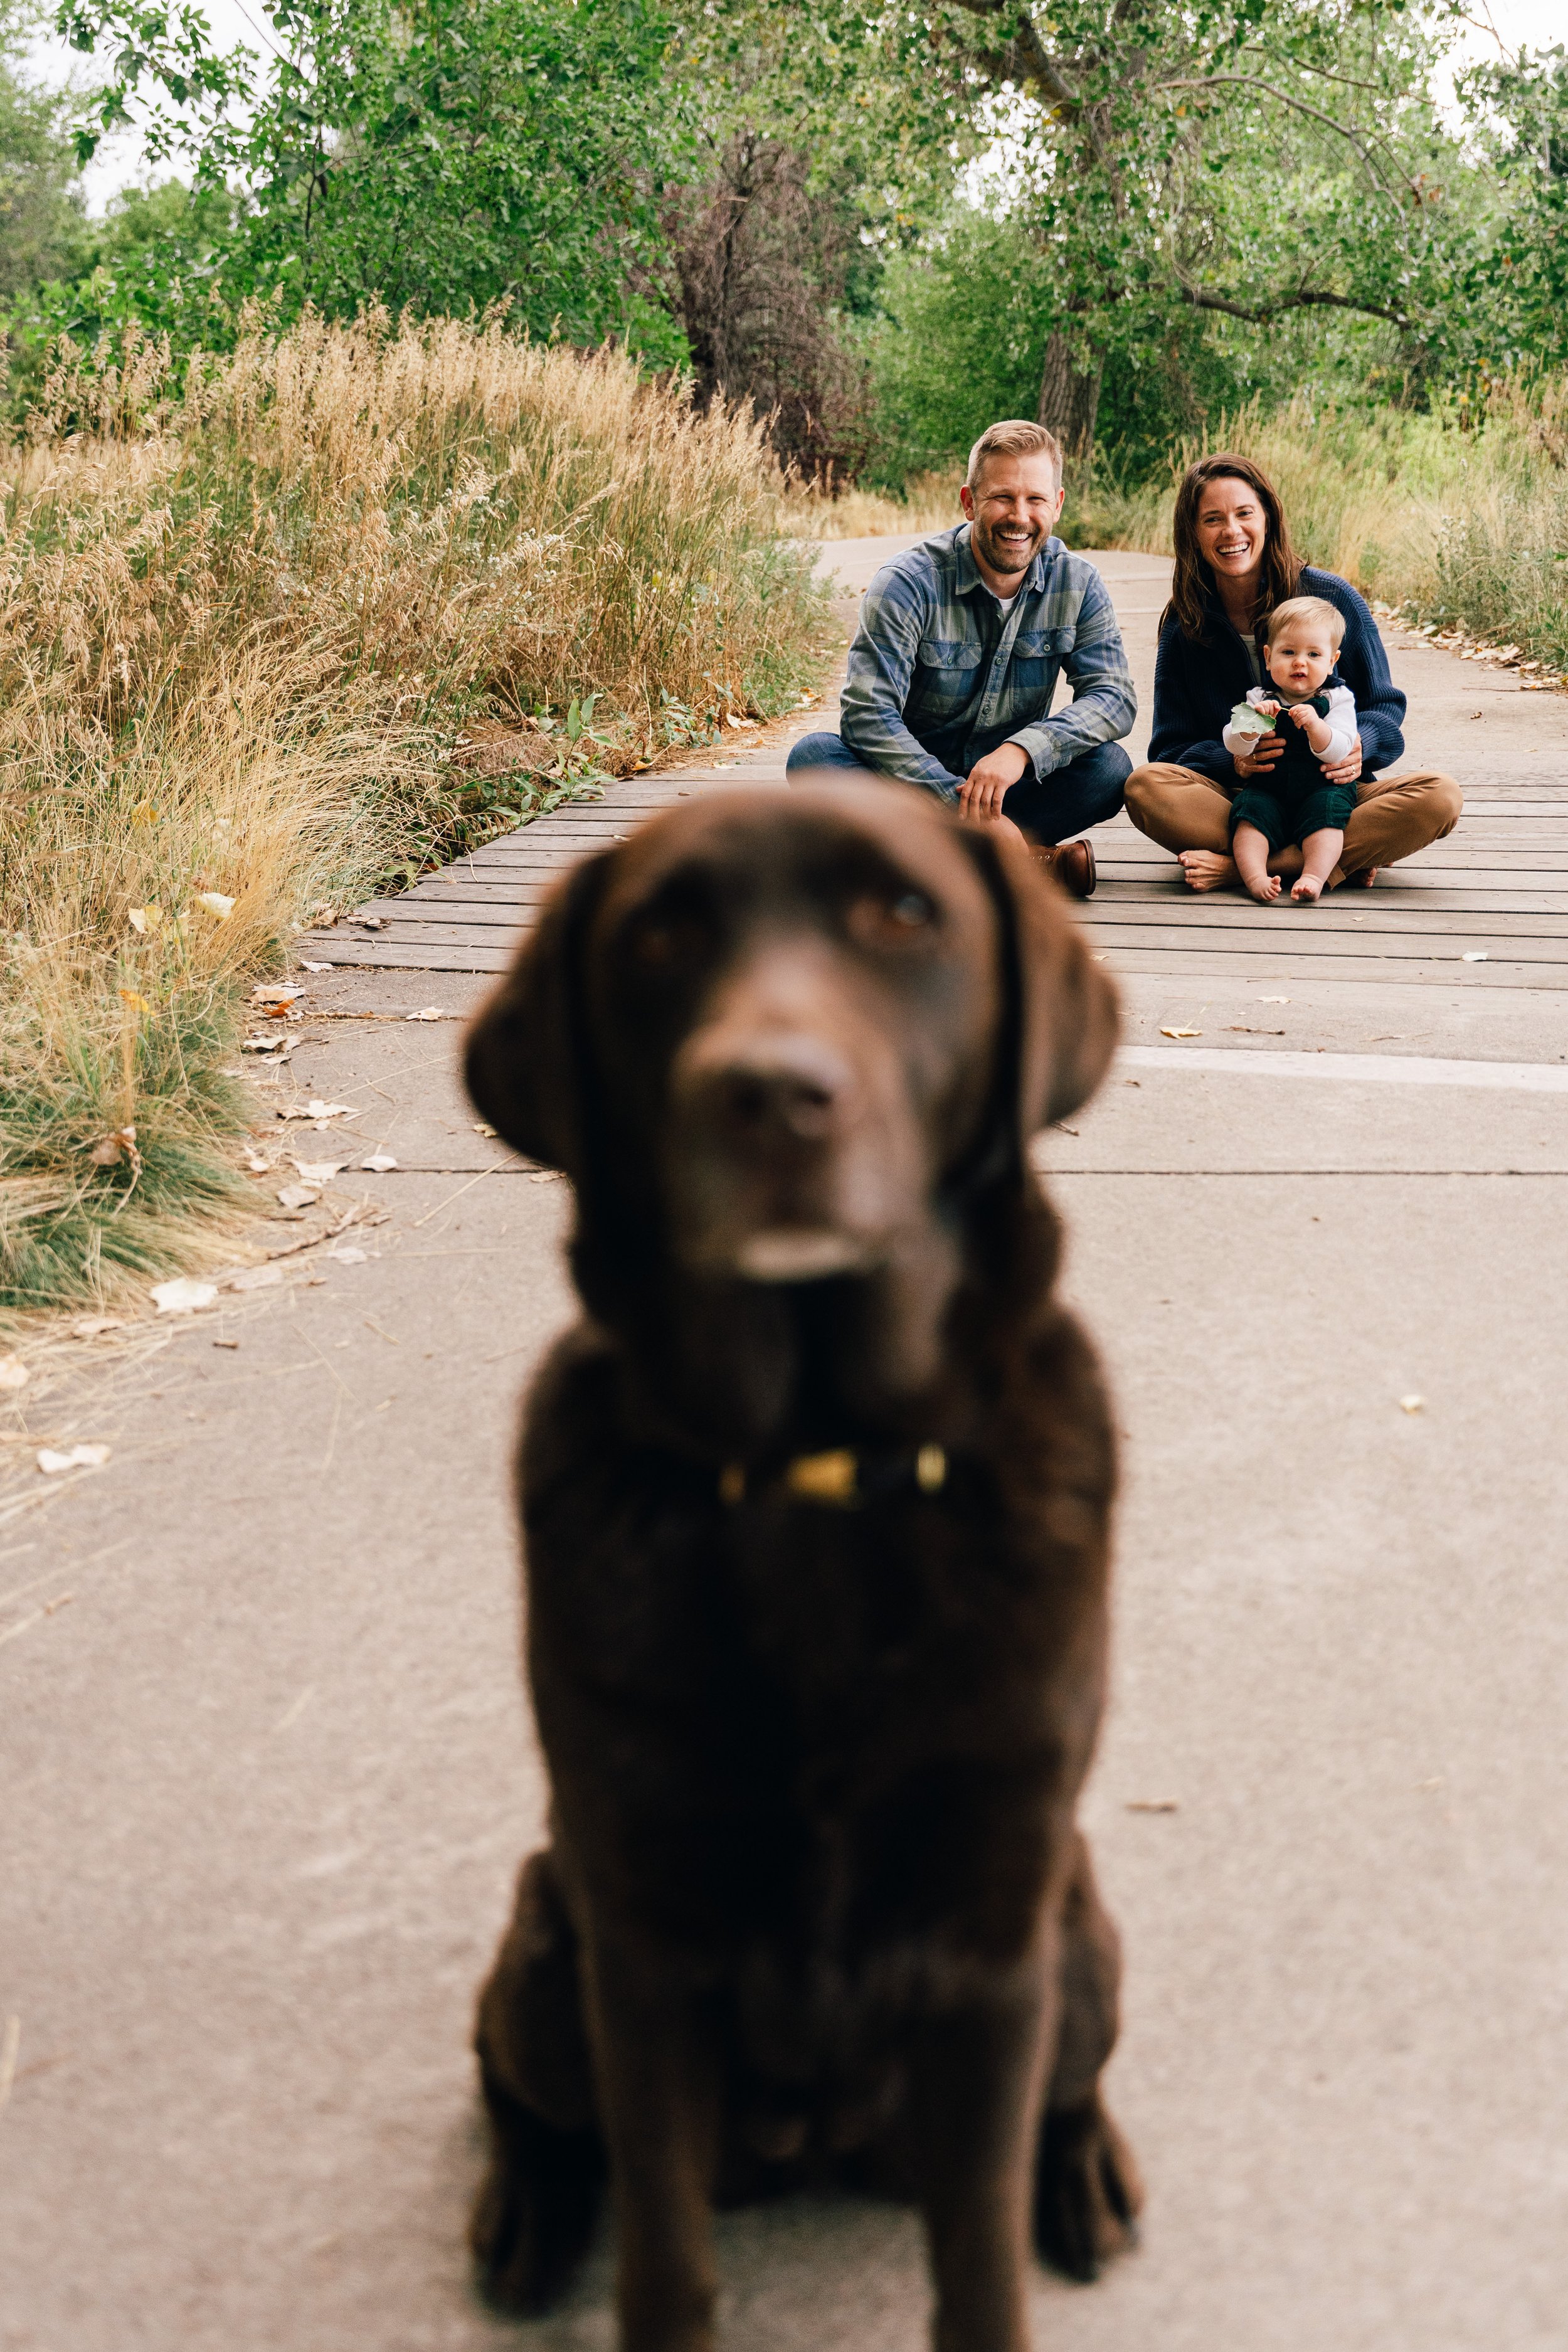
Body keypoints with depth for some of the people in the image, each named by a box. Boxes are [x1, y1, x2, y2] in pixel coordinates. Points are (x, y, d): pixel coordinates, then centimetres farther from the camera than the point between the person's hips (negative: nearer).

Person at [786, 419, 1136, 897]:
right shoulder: (910, 583, -14)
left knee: (1109, 767, -25)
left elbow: (1114, 697, -12)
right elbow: (866, 714, -23)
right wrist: (959, 798, -34)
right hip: (913, 783, -2)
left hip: (1009, 786, 2)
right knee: (814, 757, -31)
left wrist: (1022, 749, -31)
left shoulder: (1079, 585, -3)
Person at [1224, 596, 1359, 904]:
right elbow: (1234, 746, -3)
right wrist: (1253, 721, -22)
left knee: (1327, 808, -30)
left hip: (1322, 788, -1)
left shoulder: (1336, 699, 2)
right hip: (1267, 788, 1)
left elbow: (1337, 751, -11)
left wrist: (1314, 726, -29)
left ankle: (1314, 876, -43)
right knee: (1251, 810, -26)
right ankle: (1256, 877, -42)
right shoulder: (1258, 698, 8)